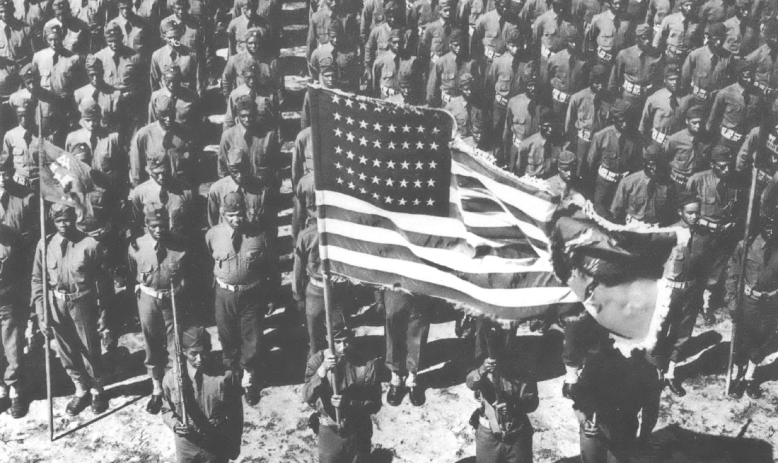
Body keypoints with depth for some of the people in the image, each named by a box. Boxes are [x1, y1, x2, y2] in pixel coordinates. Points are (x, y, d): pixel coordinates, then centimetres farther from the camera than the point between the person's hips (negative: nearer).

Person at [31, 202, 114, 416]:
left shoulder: (90, 245, -10)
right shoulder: (45, 245, -3)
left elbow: (103, 281, -4)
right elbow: (38, 280, 2)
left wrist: (104, 312, -3)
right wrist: (40, 314, -2)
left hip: (83, 304, -3)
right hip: (56, 305, 3)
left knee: (90, 350, 7)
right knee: (66, 352, 14)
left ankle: (97, 390, 31)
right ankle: (81, 390, 35)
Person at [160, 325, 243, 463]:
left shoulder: (223, 377, -18)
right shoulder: (171, 377, -13)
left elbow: (235, 414, -7)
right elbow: (166, 409, 3)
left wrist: (235, 446, 0)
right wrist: (174, 424, -17)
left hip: (217, 445, -1)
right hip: (186, 444, 2)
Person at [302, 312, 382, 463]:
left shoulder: (367, 363, -14)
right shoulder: (317, 361, -11)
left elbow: (375, 404, -11)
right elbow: (308, 397, -21)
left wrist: (348, 403, -26)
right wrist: (322, 370, -33)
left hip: (358, 432, 0)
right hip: (329, 431, 0)